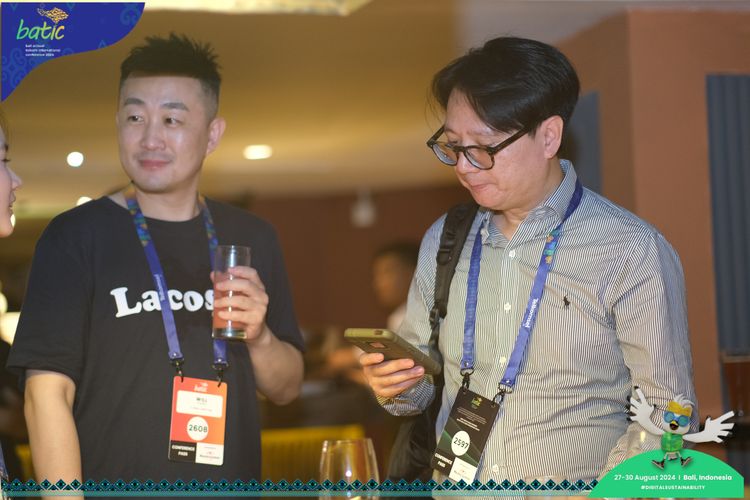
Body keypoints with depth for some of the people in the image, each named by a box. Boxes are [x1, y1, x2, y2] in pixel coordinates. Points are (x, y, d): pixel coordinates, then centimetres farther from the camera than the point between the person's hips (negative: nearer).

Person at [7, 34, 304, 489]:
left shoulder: (253, 239, 3)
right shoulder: (75, 236, -8)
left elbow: (286, 389, 8)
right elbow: (48, 392, -12)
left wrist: (259, 337, -11)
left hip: (233, 479, 4)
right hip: (109, 480, -3)